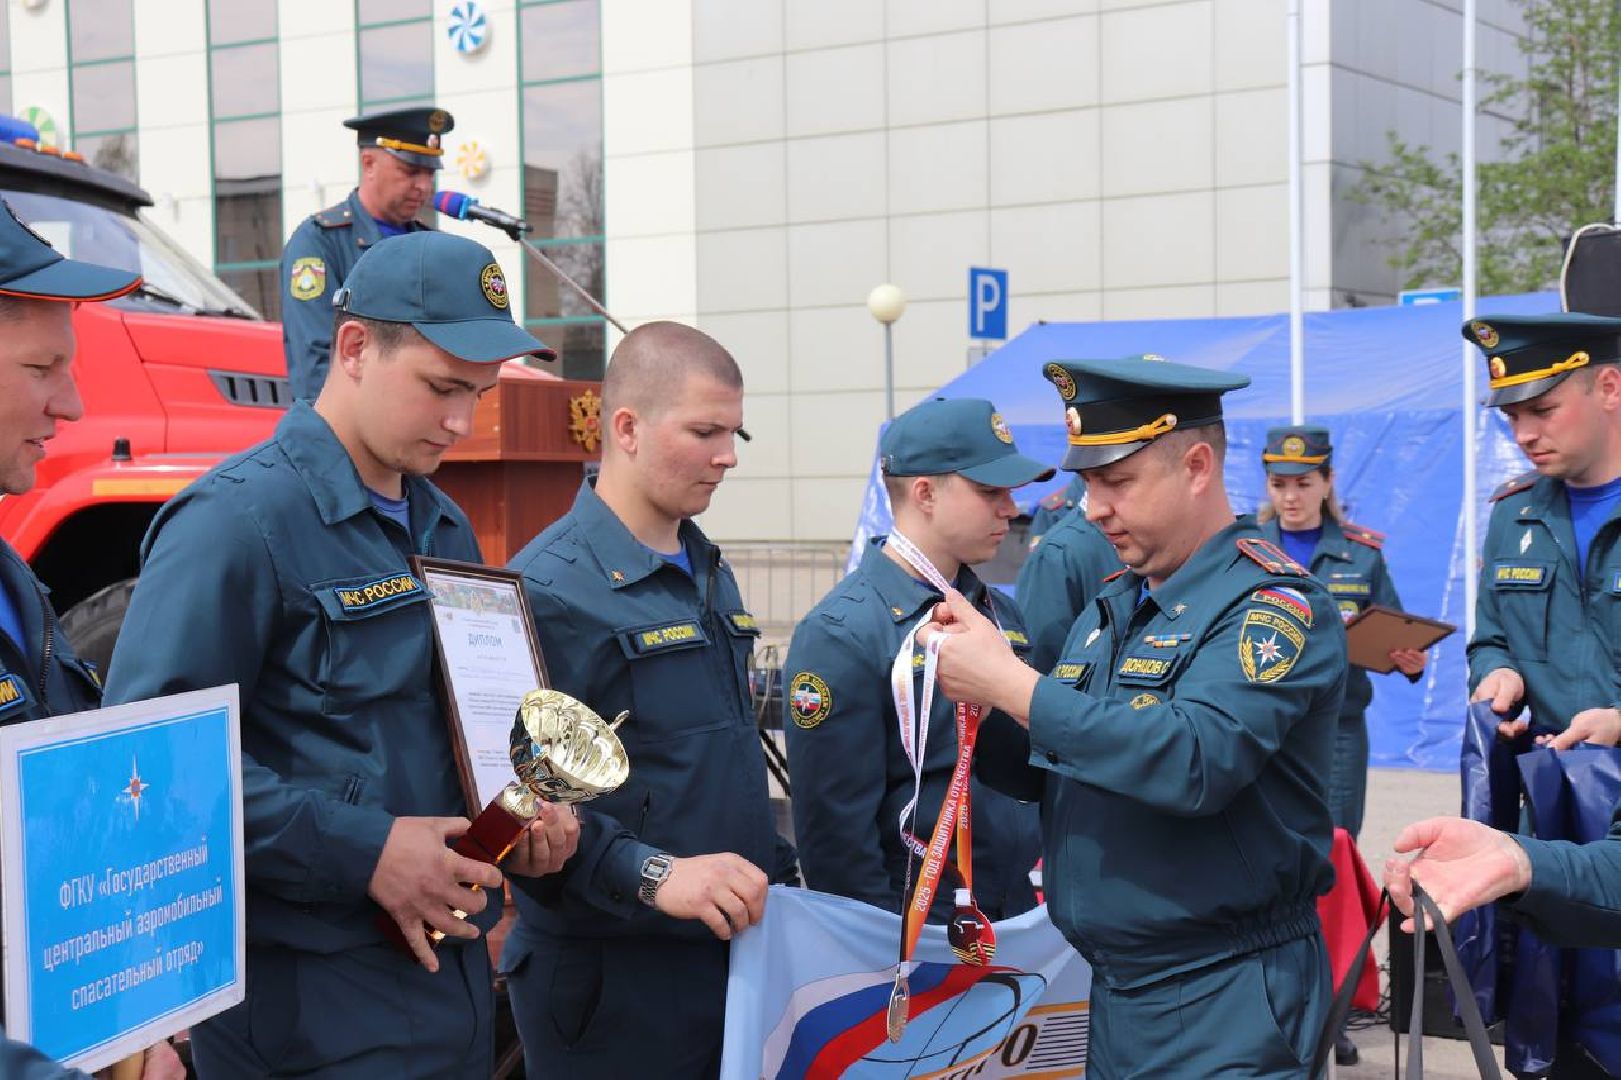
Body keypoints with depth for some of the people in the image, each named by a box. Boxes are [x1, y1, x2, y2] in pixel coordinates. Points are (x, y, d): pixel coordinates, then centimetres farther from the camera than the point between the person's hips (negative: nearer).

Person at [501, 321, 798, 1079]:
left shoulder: (711, 574, 14)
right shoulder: (550, 587, -15)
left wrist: (776, 873, 16)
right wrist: (653, 876, -28)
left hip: (730, 948, 8)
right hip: (611, 979, -8)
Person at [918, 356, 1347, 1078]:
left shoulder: (1274, 602, -14)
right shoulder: (1111, 605, 10)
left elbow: (1196, 760, -30)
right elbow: (1038, 773, 14)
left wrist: (1011, 684, -25)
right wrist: (977, 700, -6)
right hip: (1110, 990, 8)